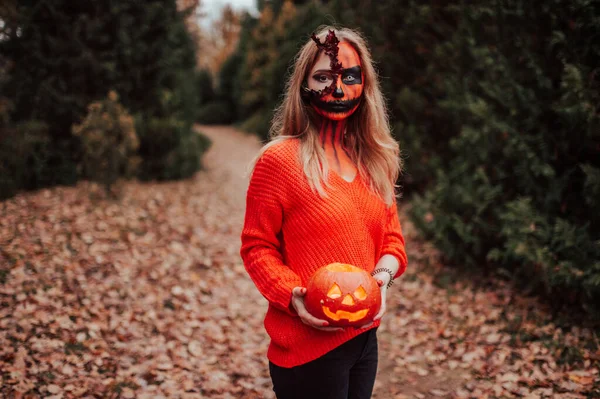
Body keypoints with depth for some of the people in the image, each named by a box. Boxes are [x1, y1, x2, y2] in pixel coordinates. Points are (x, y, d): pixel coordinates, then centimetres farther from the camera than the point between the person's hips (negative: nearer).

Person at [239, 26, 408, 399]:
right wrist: (292, 295, -23)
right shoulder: (280, 158, -12)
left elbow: (392, 237, 10)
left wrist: (382, 275, -10)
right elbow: (257, 248, -8)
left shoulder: (375, 160, 6)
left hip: (365, 337, 6)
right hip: (308, 348, -6)